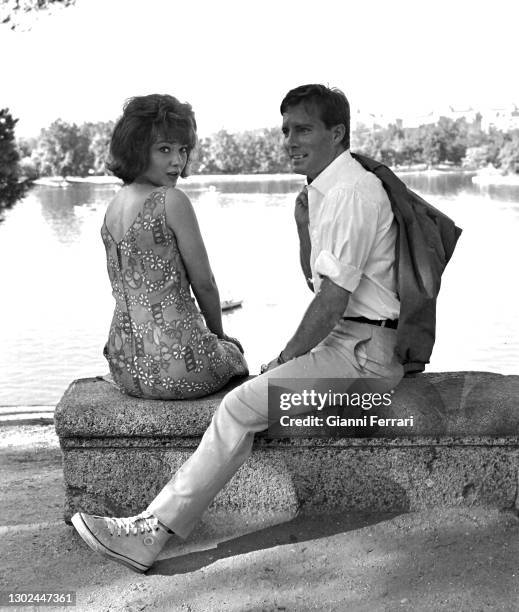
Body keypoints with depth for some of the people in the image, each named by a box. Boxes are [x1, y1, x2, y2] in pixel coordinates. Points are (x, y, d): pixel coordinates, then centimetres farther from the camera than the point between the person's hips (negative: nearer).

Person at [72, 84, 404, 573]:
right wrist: (303, 222, 5)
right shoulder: (327, 190, 16)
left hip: (364, 353, -9)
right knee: (249, 392, 1)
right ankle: (155, 526, 1)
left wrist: (288, 356, -7)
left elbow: (332, 299, -20)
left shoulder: (350, 193, -17)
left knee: (241, 406, -17)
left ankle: (154, 531, -9)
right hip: (349, 343, 9)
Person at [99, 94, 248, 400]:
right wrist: (219, 334, 10)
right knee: (233, 350, 27)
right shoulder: (172, 200, -15)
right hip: (174, 364, -7)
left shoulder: (112, 206, 8)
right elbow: (203, 283, -10)